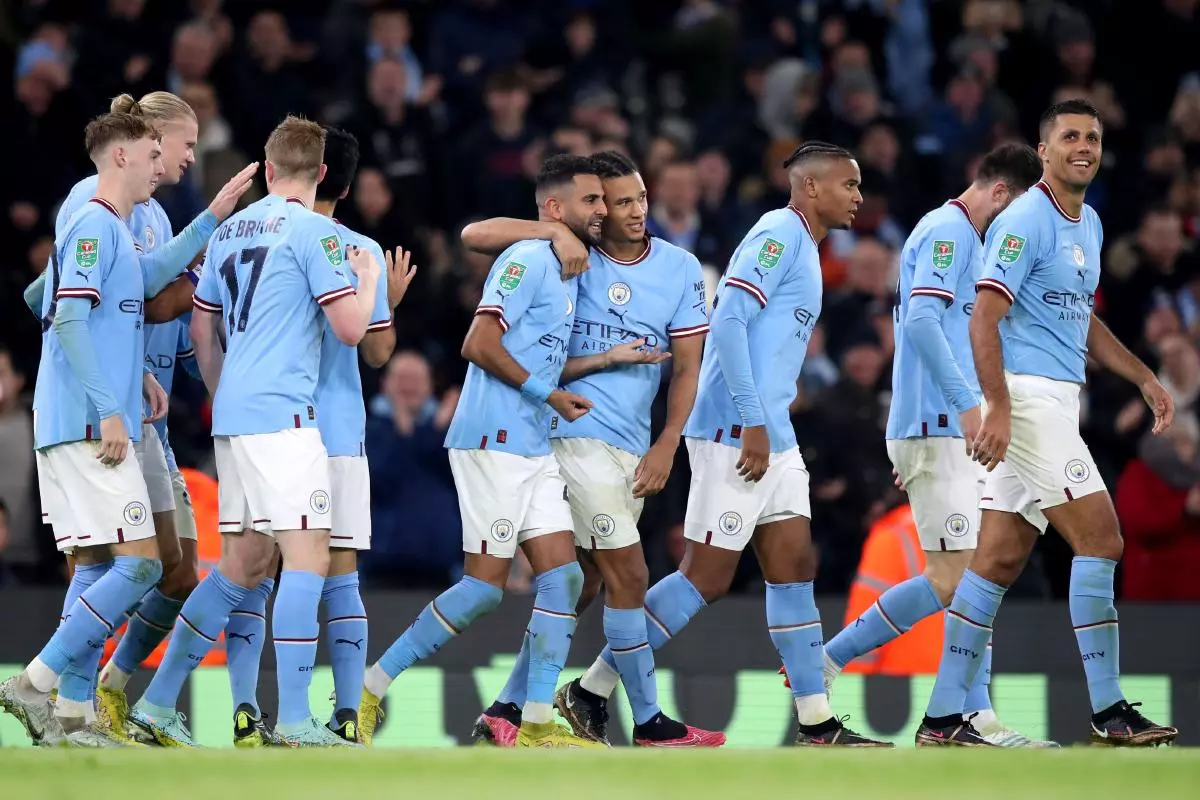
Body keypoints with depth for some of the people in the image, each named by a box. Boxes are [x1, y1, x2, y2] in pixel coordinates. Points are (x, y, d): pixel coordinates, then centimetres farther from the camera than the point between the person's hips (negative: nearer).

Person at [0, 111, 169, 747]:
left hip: (88, 429, 10)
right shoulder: (96, 226, -9)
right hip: (87, 427, -10)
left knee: (104, 569, 8)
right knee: (138, 564, -12)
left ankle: (69, 715, 5)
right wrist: (109, 410, -21)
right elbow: (68, 318, -19)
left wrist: (137, 377, 14)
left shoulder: (113, 230, 20)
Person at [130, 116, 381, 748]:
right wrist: (368, 280, 9)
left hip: (234, 413, 8)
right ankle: (295, 720, -14)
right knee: (306, 555, -8)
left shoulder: (229, 230, 15)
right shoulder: (312, 230, -7)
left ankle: (158, 702, 14)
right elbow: (350, 328, -10)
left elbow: (201, 328, 22)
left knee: (243, 565, 13)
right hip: (282, 413, -8)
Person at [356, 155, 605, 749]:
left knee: (563, 576, 1)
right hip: (494, 441, -9)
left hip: (533, 450, 9)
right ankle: (371, 688, 1)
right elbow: (479, 345, -19)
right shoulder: (528, 260, -12)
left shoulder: (565, 271, 17)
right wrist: (548, 394, -14)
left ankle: (537, 724, 2)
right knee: (485, 587, -8)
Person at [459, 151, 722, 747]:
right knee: (628, 575, -8)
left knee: (582, 583, 7)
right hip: (580, 432, -5)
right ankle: (650, 722, 0)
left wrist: (664, 448, -3)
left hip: (634, 446, 5)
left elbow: (686, 368, 6)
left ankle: (509, 708, 14)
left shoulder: (679, 267, 6)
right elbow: (474, 236, -8)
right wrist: (556, 230, -18)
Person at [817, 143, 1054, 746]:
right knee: (950, 577, -12)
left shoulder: (964, 237, 21)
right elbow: (921, 320, -23)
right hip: (937, 429, -10)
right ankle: (825, 661, -5)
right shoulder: (948, 231, -10)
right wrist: (967, 403, -28)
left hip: (956, 431, 10)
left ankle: (976, 718, 4)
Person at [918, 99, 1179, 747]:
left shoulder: (1088, 226, 18)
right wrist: (999, 408, -26)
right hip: (1027, 397, -9)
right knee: (1100, 540, -11)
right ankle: (1108, 712, -7)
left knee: (999, 560, 5)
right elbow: (984, 318, -18)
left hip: (1057, 402, 9)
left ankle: (943, 718, 5)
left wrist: (1143, 378, 24)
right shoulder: (1025, 221, -11)